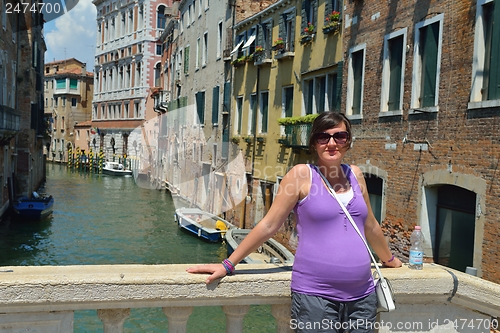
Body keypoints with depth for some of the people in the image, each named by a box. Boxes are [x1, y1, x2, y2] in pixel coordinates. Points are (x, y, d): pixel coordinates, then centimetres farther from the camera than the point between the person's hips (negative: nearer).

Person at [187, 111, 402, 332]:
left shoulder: (355, 174, 8)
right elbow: (268, 225, -4)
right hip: (314, 296, -5)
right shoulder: (301, 174, -6)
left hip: (363, 297, 5)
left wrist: (389, 260, 33)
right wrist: (228, 265, -4)